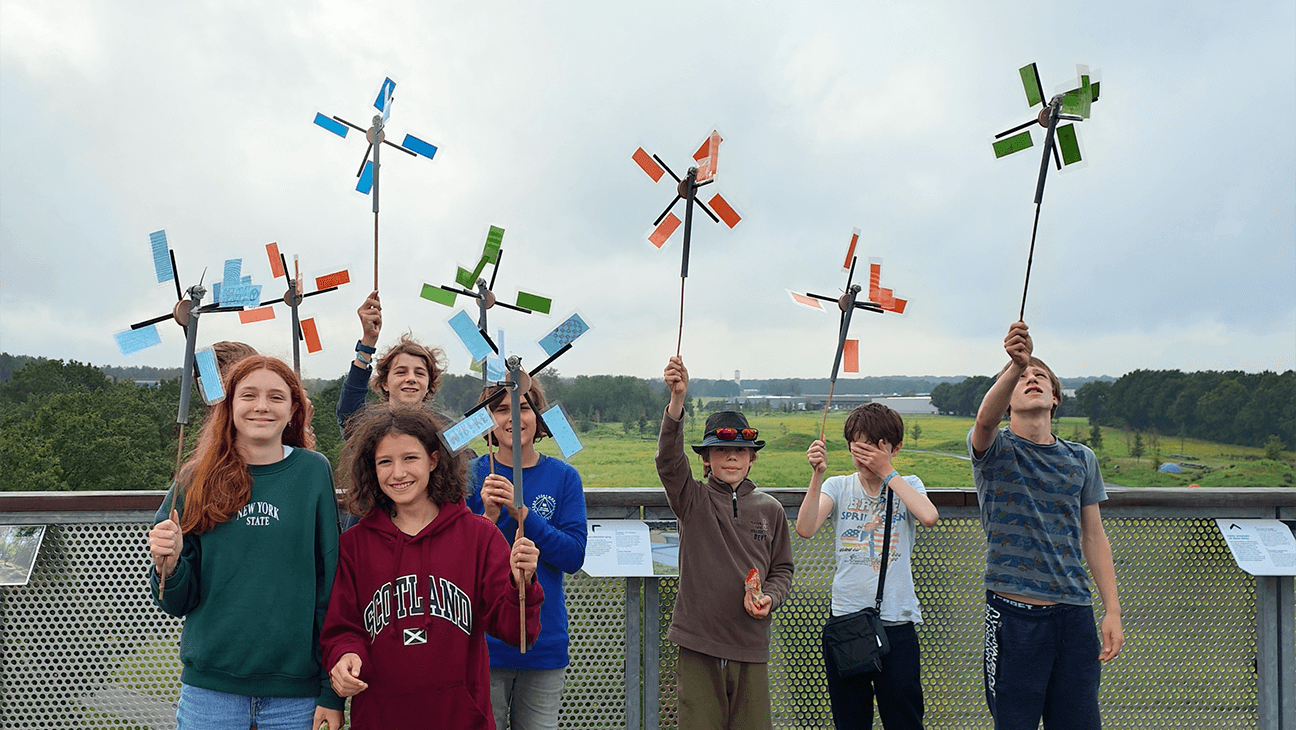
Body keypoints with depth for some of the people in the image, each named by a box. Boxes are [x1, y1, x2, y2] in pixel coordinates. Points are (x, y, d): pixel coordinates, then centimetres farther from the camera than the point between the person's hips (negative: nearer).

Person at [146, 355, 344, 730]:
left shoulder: (313, 472, -3)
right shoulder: (196, 480, 2)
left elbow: (331, 583, -3)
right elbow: (179, 603, 7)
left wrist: (332, 691, -5)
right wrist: (168, 566, -15)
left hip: (295, 690, -1)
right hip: (210, 687, 1)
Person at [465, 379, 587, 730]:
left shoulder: (563, 477, 0)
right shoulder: (471, 475, -2)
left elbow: (574, 556, -8)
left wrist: (522, 512, -20)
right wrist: (489, 517, -21)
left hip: (545, 643, 1)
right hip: (484, 643, -1)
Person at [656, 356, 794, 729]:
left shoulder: (770, 509, 7)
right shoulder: (693, 499, -1)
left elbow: (782, 568, 15)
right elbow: (668, 460, -18)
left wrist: (769, 598, -7)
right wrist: (677, 399, -32)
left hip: (752, 644, 2)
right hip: (698, 645, -2)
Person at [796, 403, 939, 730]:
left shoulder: (908, 485, 5)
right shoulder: (838, 487, 4)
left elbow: (929, 517, -19)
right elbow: (805, 528, -14)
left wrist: (886, 471, -14)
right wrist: (817, 474, -23)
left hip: (897, 623, 0)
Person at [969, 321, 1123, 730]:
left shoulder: (1081, 459, 11)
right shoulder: (993, 449, 0)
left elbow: (1093, 537, 12)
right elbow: (986, 418, -25)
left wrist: (1112, 610, 6)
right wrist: (1015, 365, -41)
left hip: (1075, 615, 4)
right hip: (1014, 615, -3)